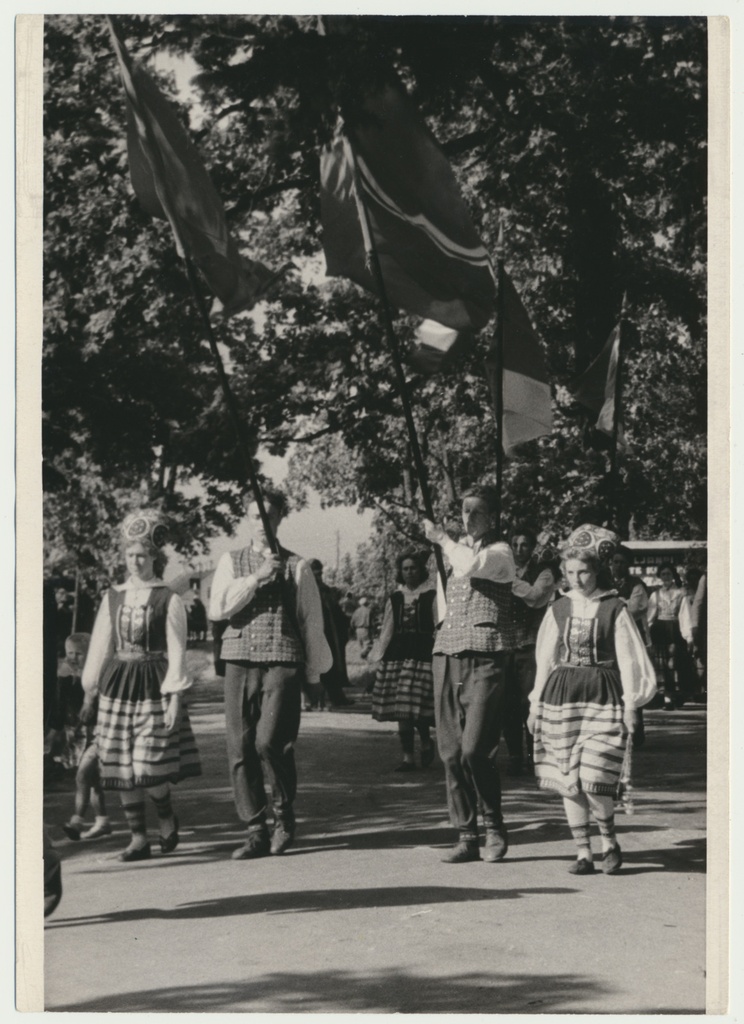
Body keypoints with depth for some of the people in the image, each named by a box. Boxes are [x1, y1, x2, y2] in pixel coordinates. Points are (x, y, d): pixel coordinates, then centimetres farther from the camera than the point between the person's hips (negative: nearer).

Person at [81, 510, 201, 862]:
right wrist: (90, 693, 12)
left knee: (148, 766, -11)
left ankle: (167, 816, 18)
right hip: (118, 685, 4)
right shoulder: (113, 597, 9)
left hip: (153, 686, -4)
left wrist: (175, 699, -10)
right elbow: (100, 647, 13)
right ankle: (138, 838, 13)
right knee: (122, 768, 2)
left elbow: (176, 652, -4)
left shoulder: (169, 600, -3)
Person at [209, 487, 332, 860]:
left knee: (270, 741, -17)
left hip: (283, 664, -3)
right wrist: (256, 578, -9)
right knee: (240, 749, 0)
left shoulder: (296, 566, 6)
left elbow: (312, 621, 9)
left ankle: (285, 816, 7)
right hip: (239, 664, 3)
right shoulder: (232, 562, 12)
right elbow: (217, 608, -2)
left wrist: (314, 674, 9)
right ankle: (255, 832, 9)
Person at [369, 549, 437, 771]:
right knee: (400, 710, 2)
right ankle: (407, 757, 8)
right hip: (397, 654, 4)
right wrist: (376, 656, 13)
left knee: (416, 706, -13)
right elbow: (387, 631, 17)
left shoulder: (431, 596, 2)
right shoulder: (395, 598, 14)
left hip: (423, 653, -4)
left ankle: (426, 742, 15)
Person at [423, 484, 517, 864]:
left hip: (485, 659, -6)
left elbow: (471, 565, -21)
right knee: (451, 753, 2)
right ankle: (465, 836, 9)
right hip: (447, 655, 6)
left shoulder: (500, 553, 1)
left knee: (474, 750, -14)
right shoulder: (454, 550, 20)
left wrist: (441, 538, -7)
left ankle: (495, 827, 5)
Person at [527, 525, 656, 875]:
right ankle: (583, 852, 12)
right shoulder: (558, 610, 8)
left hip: (603, 698, -4)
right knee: (567, 780, 2)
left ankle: (609, 841, 11)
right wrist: (536, 704, 14)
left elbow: (628, 659, 1)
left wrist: (630, 706, -2)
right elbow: (545, 659, 14)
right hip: (562, 697, 4)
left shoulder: (615, 609, -1)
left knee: (594, 779, -13)